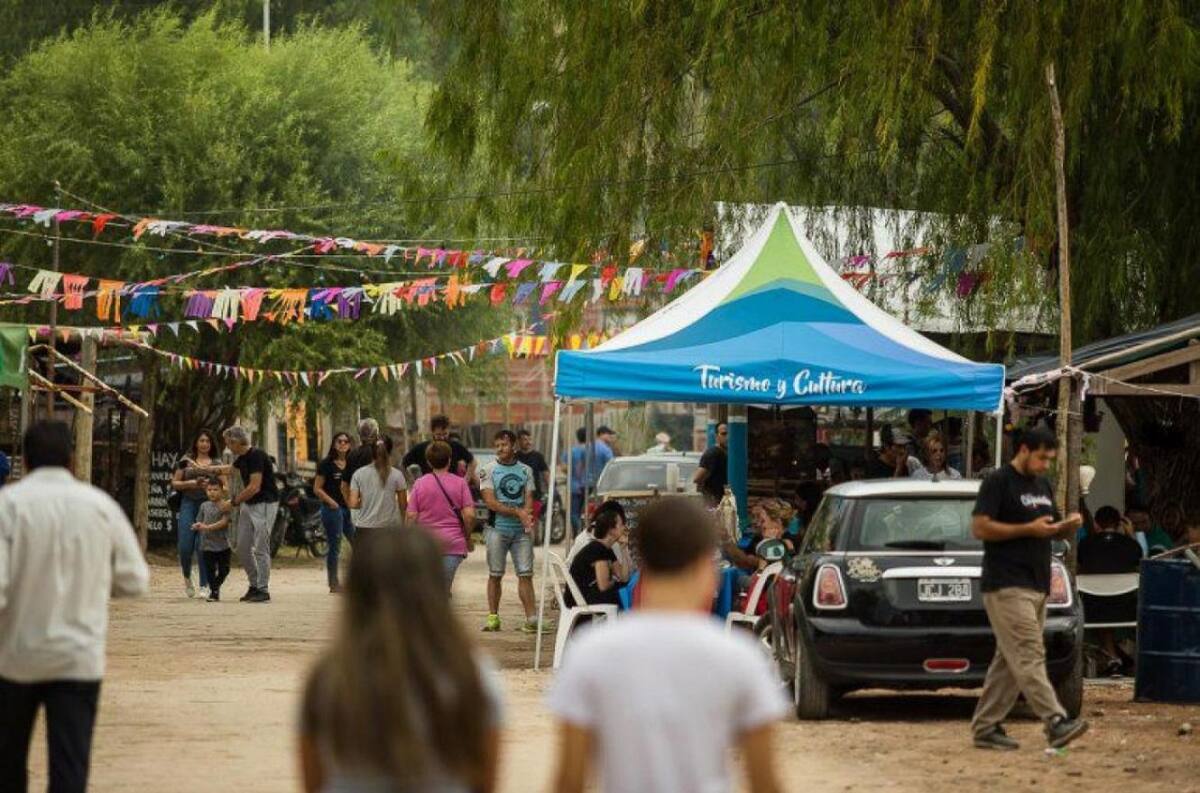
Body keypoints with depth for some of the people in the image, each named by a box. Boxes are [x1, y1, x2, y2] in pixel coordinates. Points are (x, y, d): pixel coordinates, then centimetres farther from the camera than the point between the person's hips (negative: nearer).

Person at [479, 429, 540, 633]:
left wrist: (526, 516, -16)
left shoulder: (525, 471, 11)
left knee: (526, 574, -4)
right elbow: (491, 502, -7)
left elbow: (528, 500, 6)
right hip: (498, 529, -2)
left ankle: (531, 617, -7)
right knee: (495, 575, 1)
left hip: (521, 531, 2)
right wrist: (518, 512, -13)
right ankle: (493, 617, 7)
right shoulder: (489, 470, 2)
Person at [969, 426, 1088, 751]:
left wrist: (1065, 526, 4)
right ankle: (1055, 723, -26)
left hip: (1037, 586, 9)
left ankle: (986, 727, 12)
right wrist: (1029, 529, -18)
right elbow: (980, 527, -14)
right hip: (1006, 586, -9)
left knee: (1009, 661, 8)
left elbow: (1048, 528, 28)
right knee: (1029, 655, -15)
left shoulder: (1042, 485, 19)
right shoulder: (998, 482, -7)